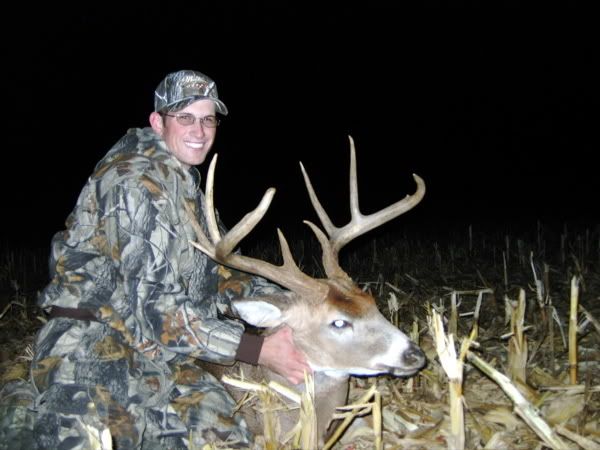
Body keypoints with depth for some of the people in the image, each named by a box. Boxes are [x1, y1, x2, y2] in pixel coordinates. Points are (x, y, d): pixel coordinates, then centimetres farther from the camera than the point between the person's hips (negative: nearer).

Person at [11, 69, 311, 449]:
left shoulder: (186, 185, 14)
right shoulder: (138, 180, -16)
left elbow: (209, 276, 16)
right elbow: (155, 306, -23)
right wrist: (260, 351, -22)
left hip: (155, 353, 9)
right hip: (95, 356, -9)